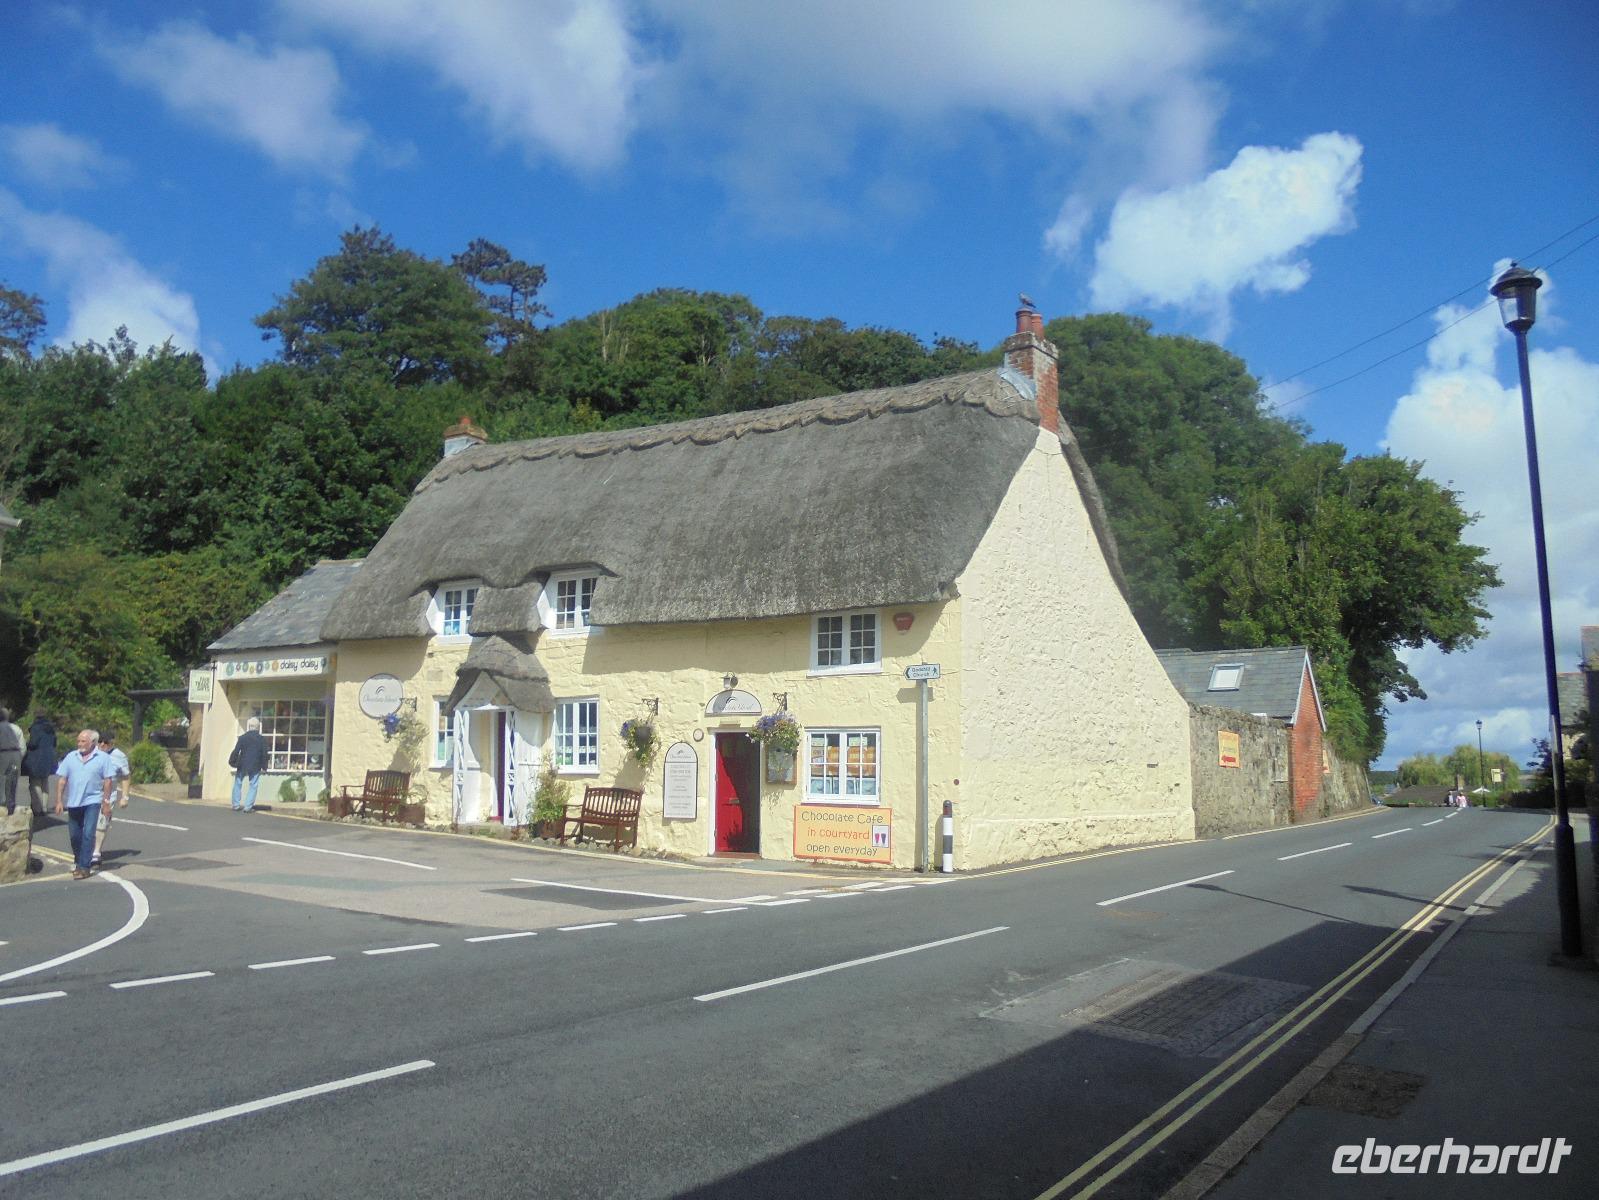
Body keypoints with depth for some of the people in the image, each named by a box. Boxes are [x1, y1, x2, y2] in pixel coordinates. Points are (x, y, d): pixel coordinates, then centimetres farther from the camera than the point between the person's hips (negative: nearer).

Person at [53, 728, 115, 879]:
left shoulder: (103, 758, -3)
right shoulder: (71, 757, 5)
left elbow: (107, 781, -3)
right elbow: (62, 779, 5)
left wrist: (106, 801, -7)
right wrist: (59, 801, -1)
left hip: (92, 801, -4)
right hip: (73, 802, 4)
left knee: (88, 834, -11)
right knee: (74, 835, 13)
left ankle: (84, 867, -8)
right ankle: (78, 861, 35)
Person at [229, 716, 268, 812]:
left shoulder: (242, 737, -4)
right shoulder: (262, 739, -2)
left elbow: (236, 751, -5)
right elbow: (264, 754, 0)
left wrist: (232, 762, 6)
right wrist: (264, 766, 8)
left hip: (242, 765, 1)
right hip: (255, 766, -1)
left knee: (238, 784, 16)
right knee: (253, 786, 4)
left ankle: (236, 805, 16)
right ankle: (248, 806, -4)